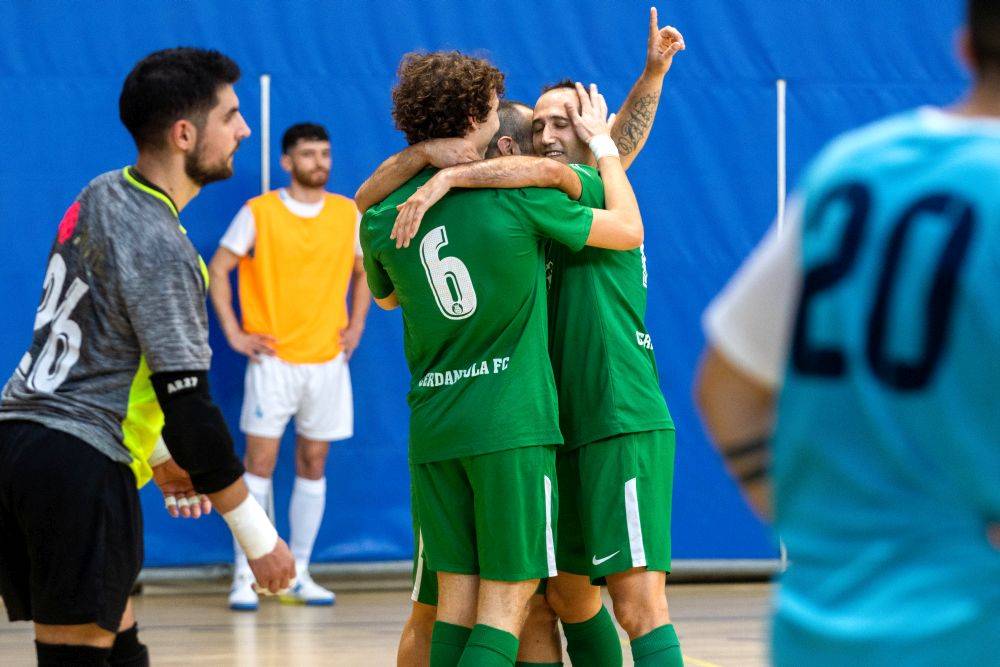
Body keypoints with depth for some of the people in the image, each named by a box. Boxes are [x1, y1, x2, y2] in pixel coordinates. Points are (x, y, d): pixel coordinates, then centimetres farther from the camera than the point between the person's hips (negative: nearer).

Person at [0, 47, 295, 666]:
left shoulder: (100, 196, 12)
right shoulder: (161, 249, -15)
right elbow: (189, 406, -16)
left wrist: (158, 457, 30)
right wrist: (259, 537, -9)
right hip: (79, 459, -9)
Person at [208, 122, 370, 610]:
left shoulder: (348, 214, 6)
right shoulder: (258, 213, -4)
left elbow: (363, 270, 20)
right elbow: (218, 268, -1)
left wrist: (355, 326, 10)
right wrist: (232, 332, -6)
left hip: (327, 360, 4)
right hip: (273, 359, -3)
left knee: (313, 464, 6)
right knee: (260, 462, -6)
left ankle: (298, 574, 13)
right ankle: (244, 577, -3)